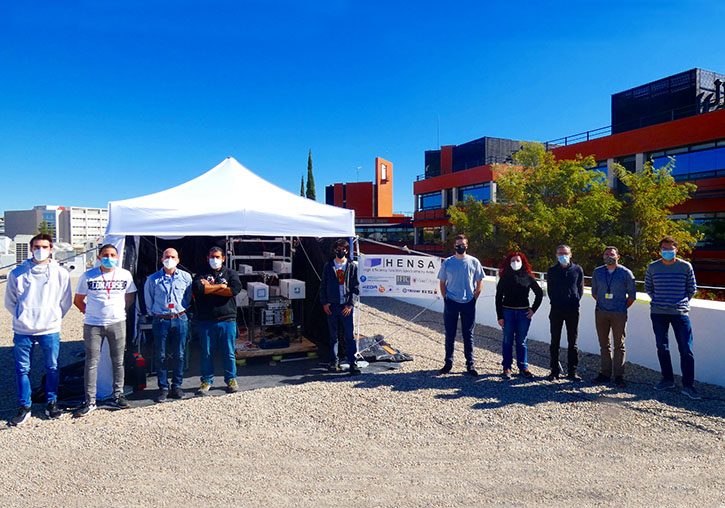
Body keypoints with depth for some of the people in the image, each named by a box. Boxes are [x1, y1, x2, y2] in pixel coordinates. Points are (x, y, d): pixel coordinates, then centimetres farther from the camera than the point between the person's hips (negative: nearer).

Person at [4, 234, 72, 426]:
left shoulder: (61, 273, 2)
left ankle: (51, 402, 24)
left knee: (52, 368, 9)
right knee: (22, 369, 6)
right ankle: (24, 407, 19)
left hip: (50, 330, 0)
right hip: (23, 331, 0)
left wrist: (53, 318, 6)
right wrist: (22, 317, 4)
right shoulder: (17, 273, 1)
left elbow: (65, 302, 9)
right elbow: (9, 302, 10)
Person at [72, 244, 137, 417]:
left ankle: (118, 395, 19)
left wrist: (121, 311, 9)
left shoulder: (125, 275, 4)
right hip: (93, 325, -1)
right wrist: (89, 312, 7)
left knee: (118, 361, 7)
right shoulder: (88, 276, 0)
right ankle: (90, 401, 9)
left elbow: (130, 297, 16)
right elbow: (78, 300, 10)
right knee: (91, 363, 1)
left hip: (117, 323, 1)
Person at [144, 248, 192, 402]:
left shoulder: (186, 277, 5)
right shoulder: (153, 279, 0)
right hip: (160, 320, -1)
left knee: (179, 355, 6)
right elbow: (148, 300, 10)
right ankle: (163, 388, 14)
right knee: (160, 356, 3)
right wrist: (154, 314, 10)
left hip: (180, 320, 1)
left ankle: (177, 385, 19)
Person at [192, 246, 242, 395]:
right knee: (206, 353, 7)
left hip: (227, 320, 0)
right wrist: (221, 286, -8)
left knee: (228, 352, 5)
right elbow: (197, 289, -11)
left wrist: (210, 288, -5)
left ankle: (231, 380, 20)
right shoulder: (201, 275, 11)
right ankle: (206, 381, 22)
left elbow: (235, 289, -10)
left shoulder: (231, 274, 11)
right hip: (205, 321, 1)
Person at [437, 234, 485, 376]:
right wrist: (445, 298, -1)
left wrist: (474, 298, 0)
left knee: (468, 335, 7)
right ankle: (448, 362, 18)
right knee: (450, 335, 7)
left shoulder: (474, 262, 2)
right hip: (451, 303, 0)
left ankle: (470, 364, 17)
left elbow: (479, 282, 8)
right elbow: (442, 283, 8)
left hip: (468, 304, 0)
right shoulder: (447, 262, 2)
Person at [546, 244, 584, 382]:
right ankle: (555, 370, 13)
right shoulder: (552, 271, 4)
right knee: (555, 342, 4)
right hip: (556, 310, 0)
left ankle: (572, 371, 15)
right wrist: (555, 302, 7)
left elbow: (580, 289, 11)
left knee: (573, 342, 6)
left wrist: (575, 301, 4)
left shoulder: (577, 270, 4)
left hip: (573, 310, 0)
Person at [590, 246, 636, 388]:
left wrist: (623, 307, 5)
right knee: (604, 344, 8)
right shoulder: (597, 272, 6)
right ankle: (605, 373, 16)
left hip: (619, 314, -2)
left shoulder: (626, 273, -2)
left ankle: (619, 376, 10)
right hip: (601, 313, 3)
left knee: (619, 345, 2)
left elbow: (632, 295, 5)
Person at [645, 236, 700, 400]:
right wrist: (658, 301, 9)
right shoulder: (652, 267, 4)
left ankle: (688, 385, 3)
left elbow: (692, 289, 11)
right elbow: (648, 288, 16)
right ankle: (668, 380, 23)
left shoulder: (685, 266, 1)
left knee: (686, 349, -4)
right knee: (662, 347, 9)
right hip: (658, 313, 2)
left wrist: (682, 302, 6)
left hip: (680, 313, -2)